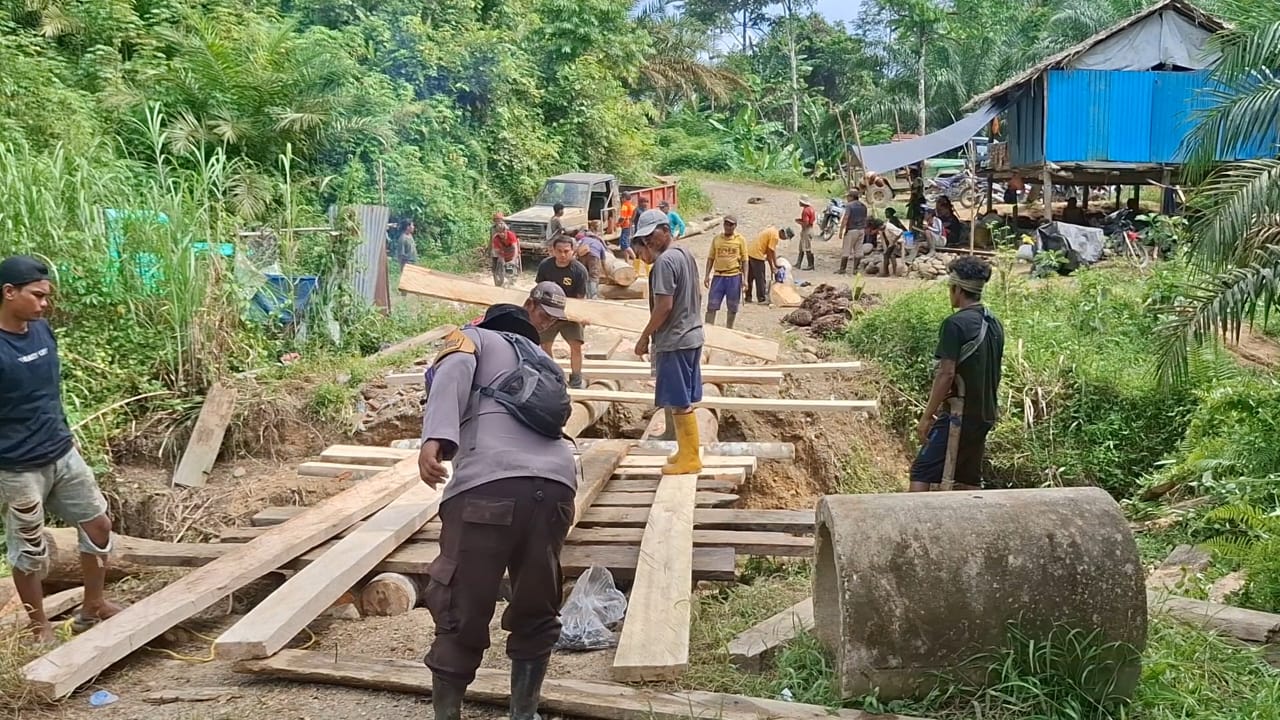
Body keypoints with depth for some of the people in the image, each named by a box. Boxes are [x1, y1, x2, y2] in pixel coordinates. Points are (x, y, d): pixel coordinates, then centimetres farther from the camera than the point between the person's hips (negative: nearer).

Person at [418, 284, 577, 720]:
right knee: (536, 614, 20)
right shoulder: (541, 358, 36)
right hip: (556, 484, 5)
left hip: (488, 485, -5)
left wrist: (434, 439, -15)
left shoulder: (472, 337, 21)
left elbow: (454, 371, 0)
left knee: (461, 618, 5)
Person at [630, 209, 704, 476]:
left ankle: (689, 459, 5)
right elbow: (698, 295, 18)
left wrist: (644, 336, -13)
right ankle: (687, 452, 24)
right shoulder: (686, 254, 11)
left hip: (673, 341, -10)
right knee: (685, 400, 16)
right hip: (692, 336, 10)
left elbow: (664, 306, -22)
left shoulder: (664, 261, -18)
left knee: (678, 402, -2)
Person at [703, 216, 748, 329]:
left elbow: (744, 260, 1)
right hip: (718, 276, 1)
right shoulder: (716, 239, 7)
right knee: (712, 305, -1)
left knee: (732, 307, 8)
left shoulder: (741, 240, 1)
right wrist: (707, 275, 2)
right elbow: (711, 258, 10)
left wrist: (744, 278, -6)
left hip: (734, 276, -1)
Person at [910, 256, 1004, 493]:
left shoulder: (956, 323, -16)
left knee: (921, 473, -6)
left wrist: (927, 417, -15)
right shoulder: (994, 324, 10)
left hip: (958, 415, -8)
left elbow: (946, 374, -19)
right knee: (969, 481, 13)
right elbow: (995, 374, 16)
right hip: (984, 416, 8)